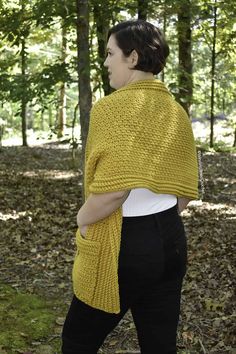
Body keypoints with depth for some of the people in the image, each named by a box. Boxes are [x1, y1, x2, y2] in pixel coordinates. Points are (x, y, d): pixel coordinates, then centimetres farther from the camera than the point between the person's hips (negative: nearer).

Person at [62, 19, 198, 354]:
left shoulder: (113, 107, -16)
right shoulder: (177, 112, 6)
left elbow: (114, 187, -24)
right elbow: (185, 191, 10)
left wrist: (83, 218, -8)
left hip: (123, 245, -7)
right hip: (171, 241, 7)